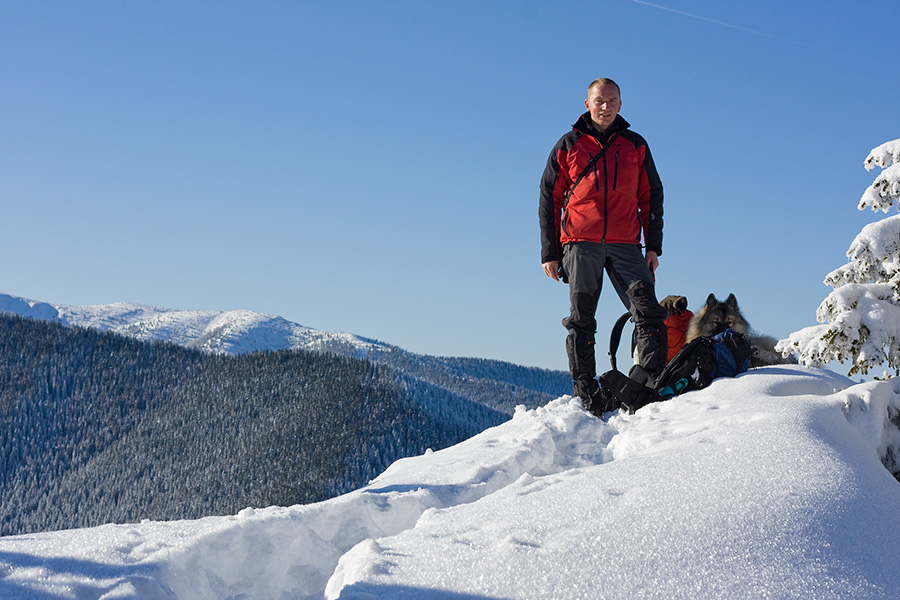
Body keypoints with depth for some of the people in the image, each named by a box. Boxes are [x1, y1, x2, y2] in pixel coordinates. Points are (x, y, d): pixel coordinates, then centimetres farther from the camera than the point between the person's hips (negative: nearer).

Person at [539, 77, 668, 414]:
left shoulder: (635, 146, 14)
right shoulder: (569, 145, 10)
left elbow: (652, 196, 17)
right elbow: (549, 198, 10)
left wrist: (653, 247, 7)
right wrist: (549, 251, 4)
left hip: (625, 245, 1)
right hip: (581, 243, -1)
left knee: (648, 313, -12)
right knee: (581, 319, -3)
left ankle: (649, 380, -12)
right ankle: (584, 390, 0)